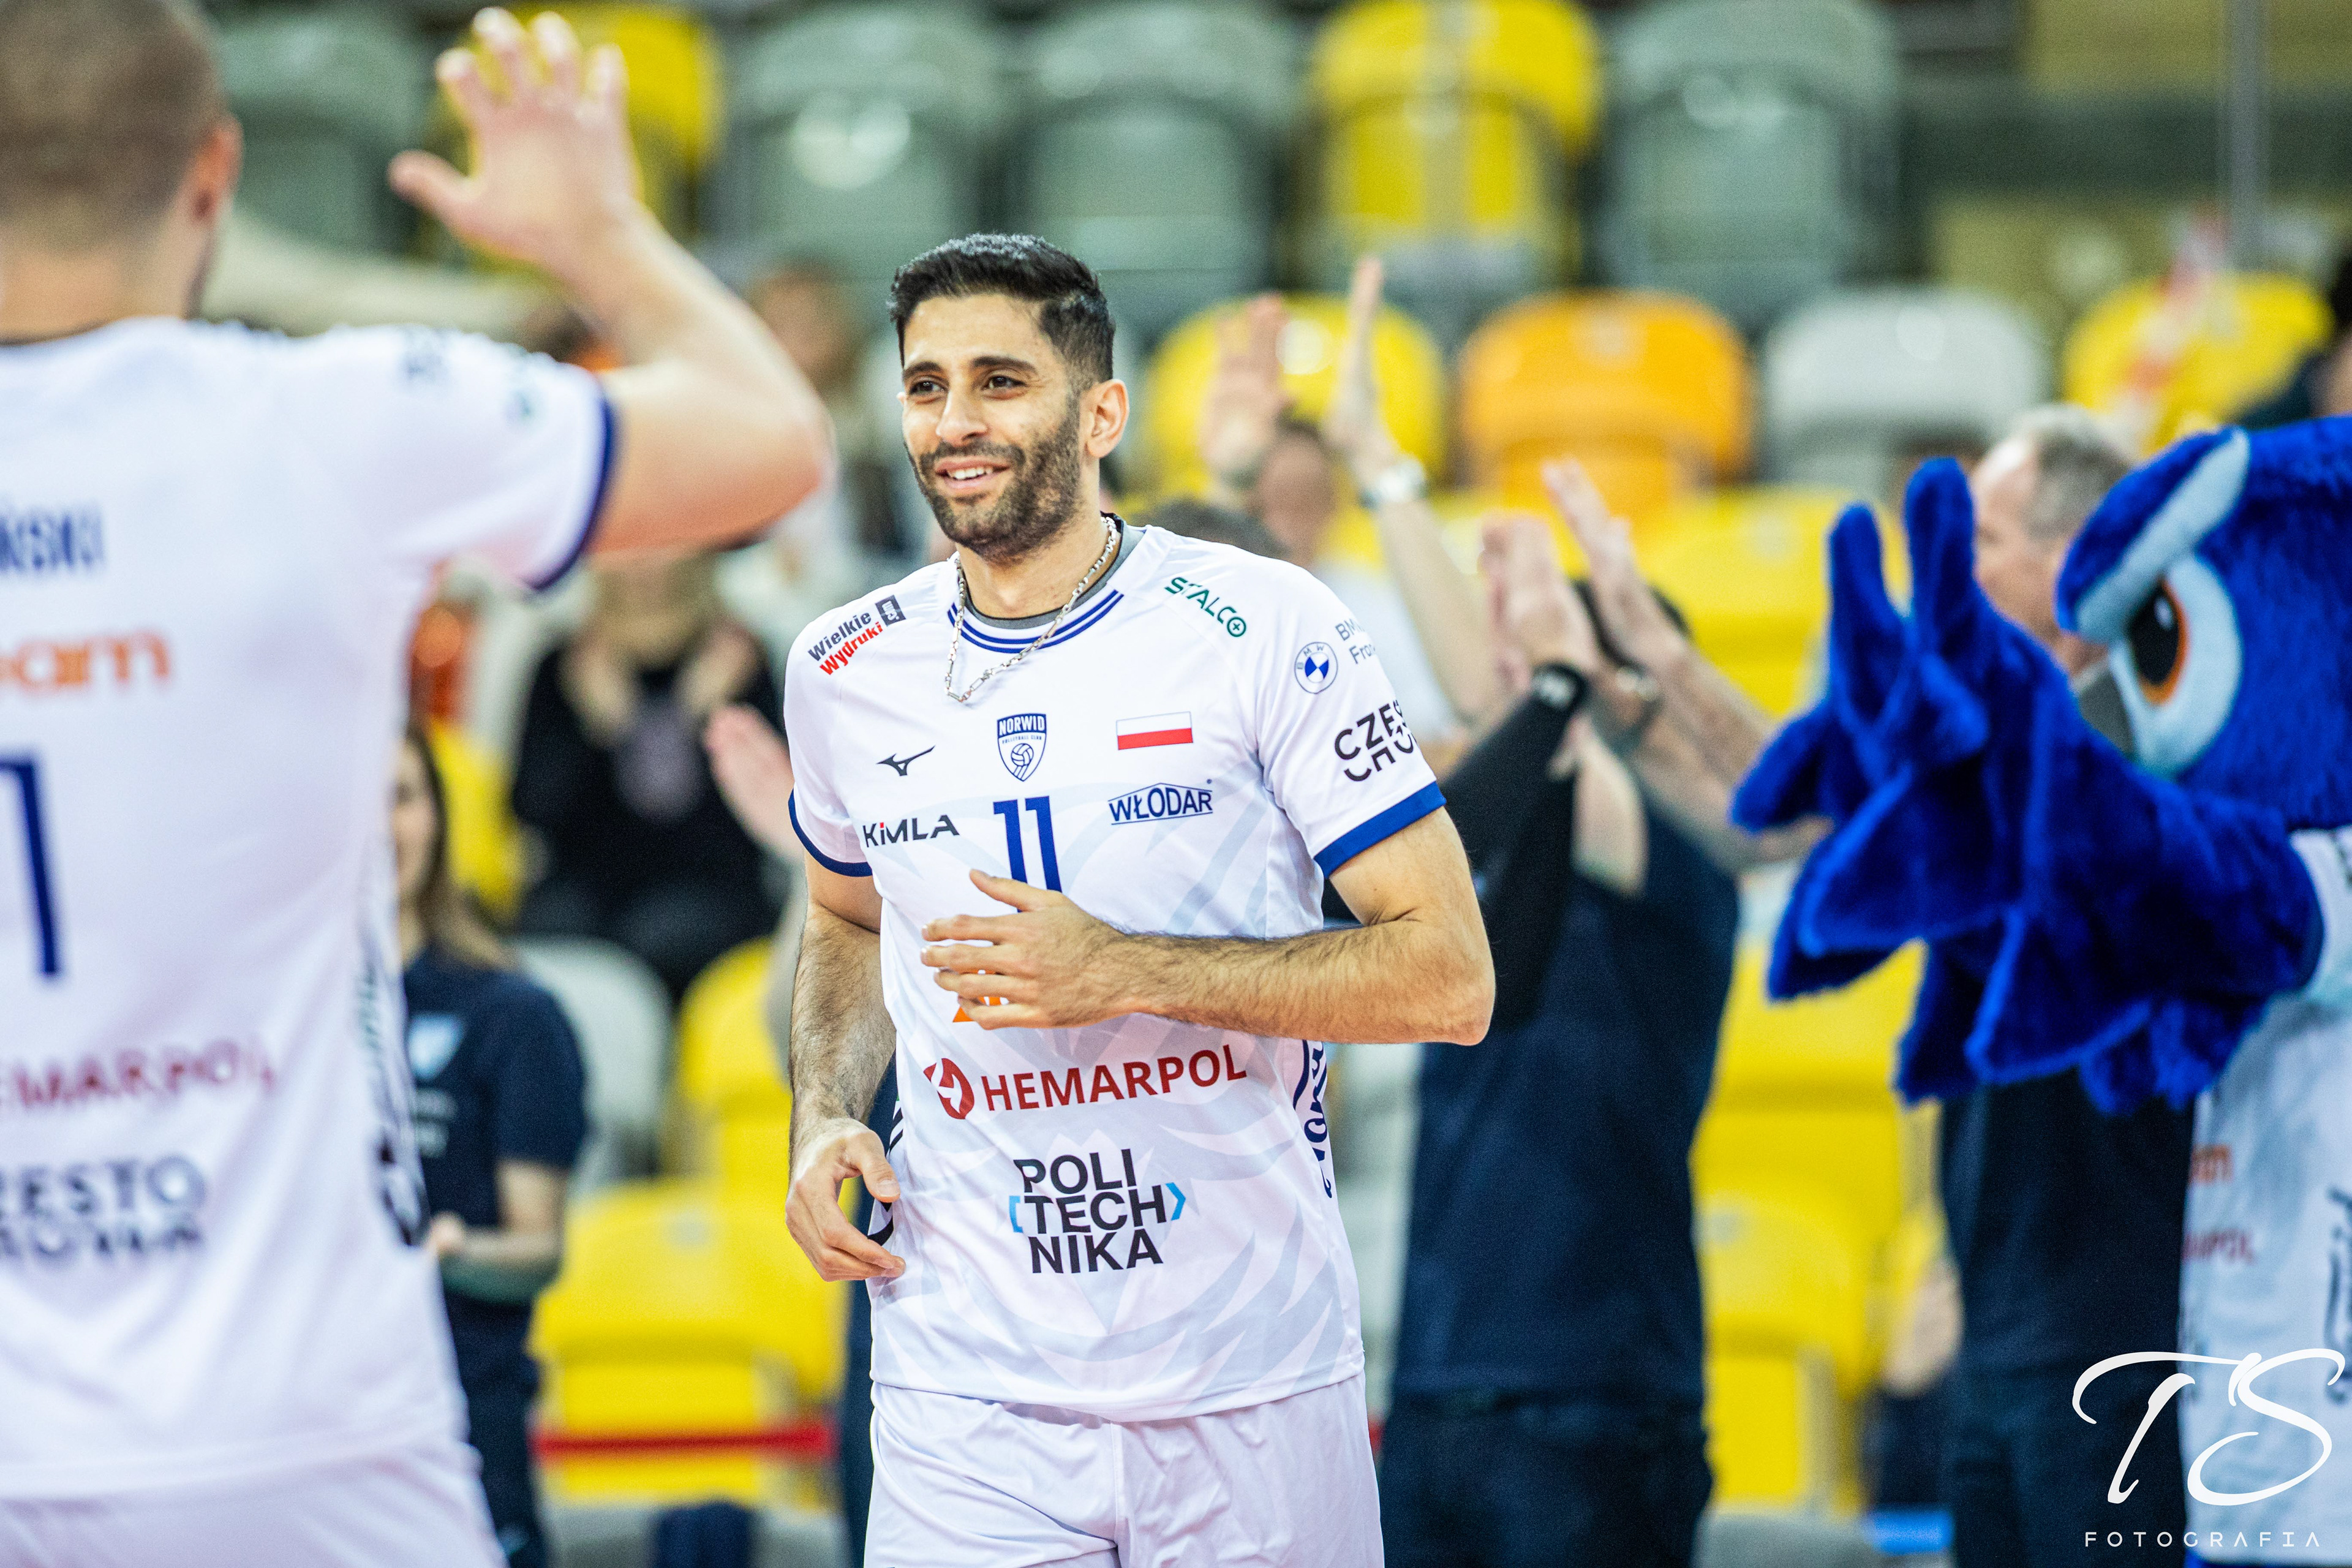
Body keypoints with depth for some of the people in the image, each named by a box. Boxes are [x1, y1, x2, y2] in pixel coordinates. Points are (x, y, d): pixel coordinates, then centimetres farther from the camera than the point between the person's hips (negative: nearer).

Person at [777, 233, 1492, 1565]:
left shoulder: (1264, 628, -7)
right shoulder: (847, 675, 6)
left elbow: (1450, 979, -9)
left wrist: (1129, 971, -18)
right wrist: (825, 1116, 6)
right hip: (971, 1392, 2)